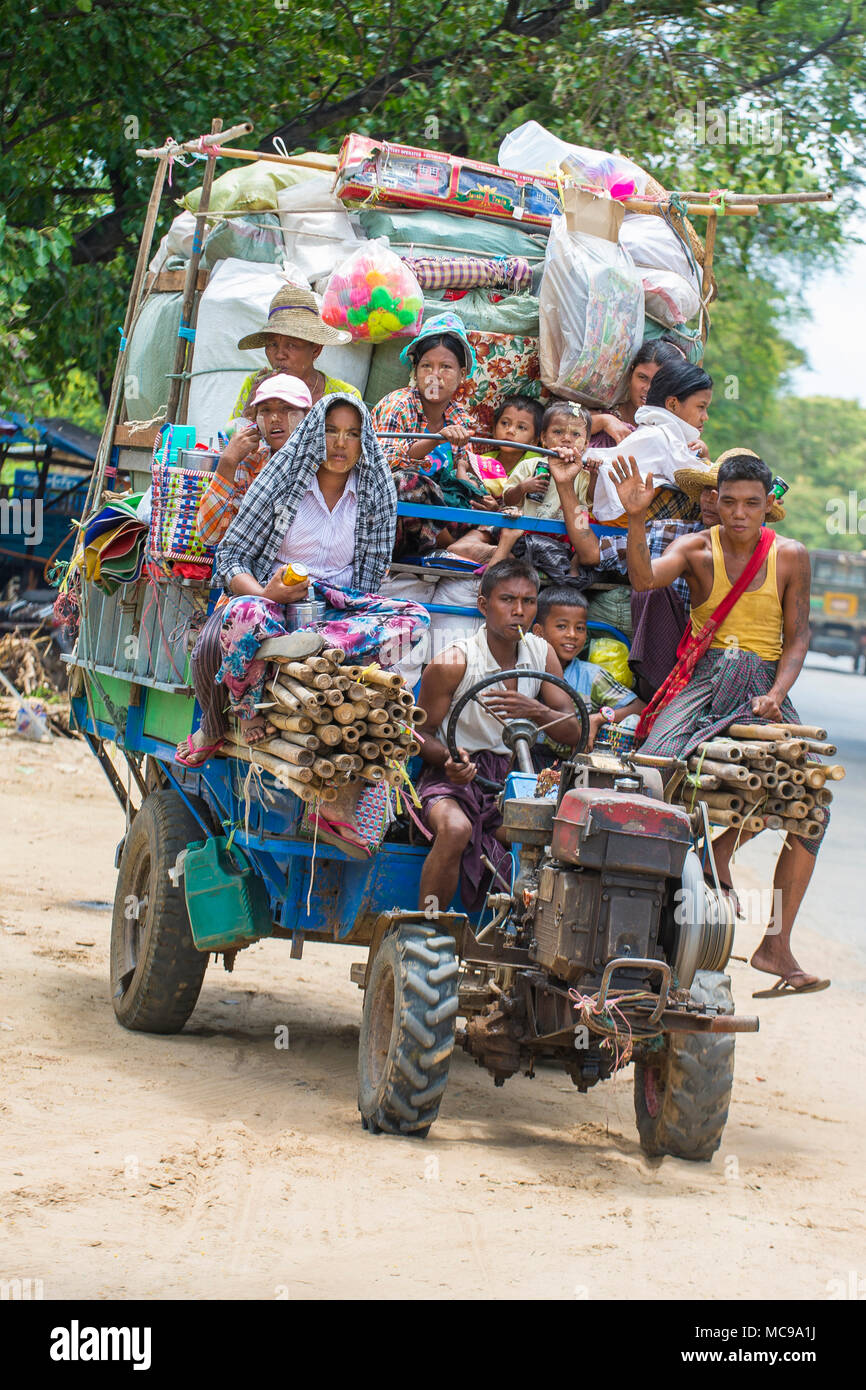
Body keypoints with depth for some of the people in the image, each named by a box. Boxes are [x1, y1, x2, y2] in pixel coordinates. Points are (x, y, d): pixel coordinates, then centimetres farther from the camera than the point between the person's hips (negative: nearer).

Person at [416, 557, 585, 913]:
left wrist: (536, 711, -21)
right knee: (455, 829, -37)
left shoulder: (541, 654, 5)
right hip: (457, 776, -4)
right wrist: (449, 759, -24)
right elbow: (422, 734, -1)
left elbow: (573, 733, 2)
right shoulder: (452, 664, -10)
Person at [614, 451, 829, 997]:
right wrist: (637, 520, -32)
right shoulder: (697, 549, 3)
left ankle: (776, 944, -7)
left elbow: (798, 635, 5)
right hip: (703, 678, 0)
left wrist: (776, 694, -10)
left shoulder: (790, 556, 4)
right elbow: (646, 579, -15)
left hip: (763, 683, 0)